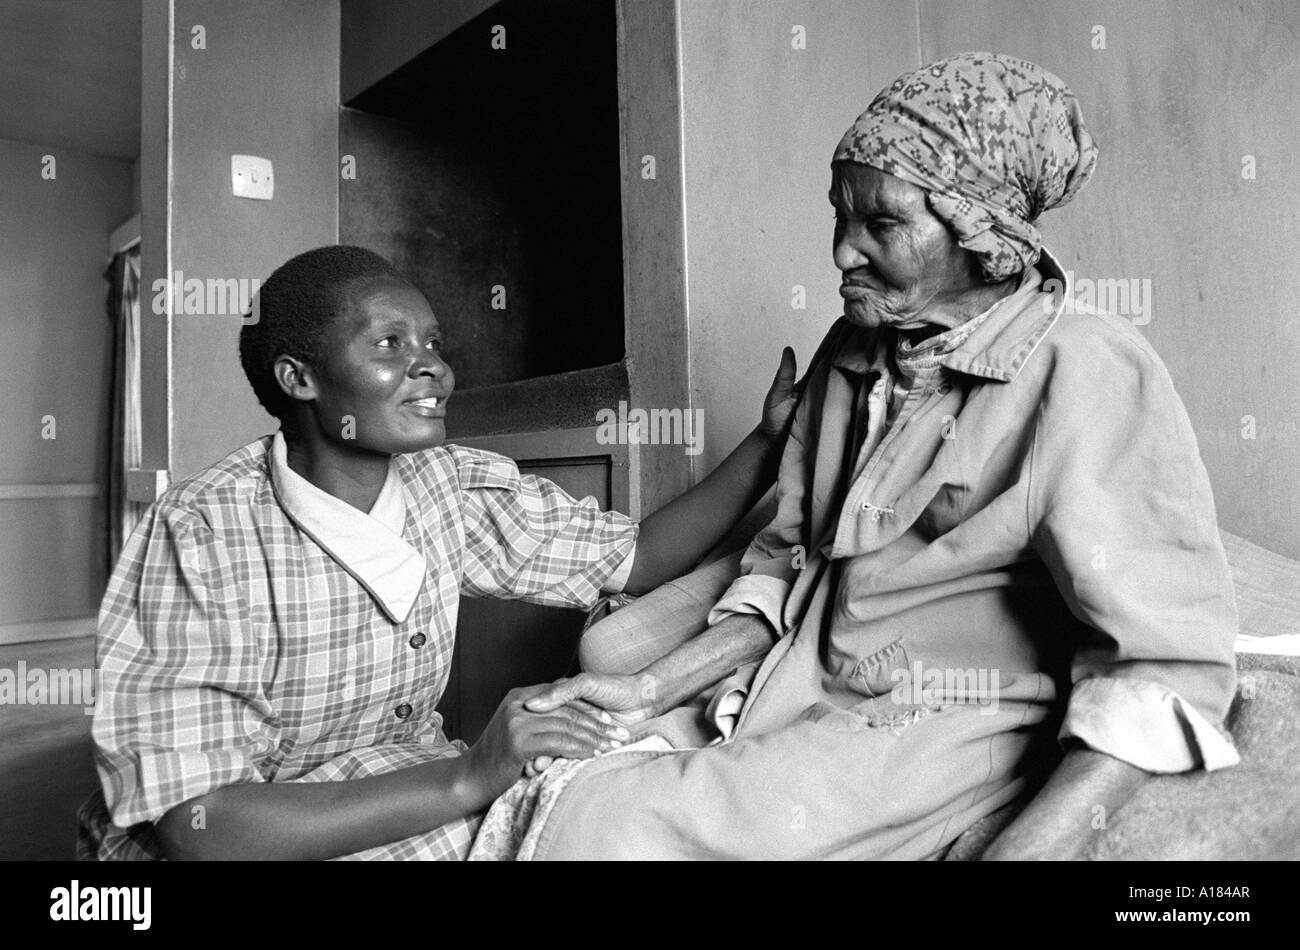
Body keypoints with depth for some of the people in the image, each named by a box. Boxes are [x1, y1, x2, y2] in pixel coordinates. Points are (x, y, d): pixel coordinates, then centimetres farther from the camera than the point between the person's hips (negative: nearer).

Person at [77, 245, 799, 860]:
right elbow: (198, 826, -25)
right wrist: (467, 778, -32)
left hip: (408, 789, 6)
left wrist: (769, 443, -11)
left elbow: (637, 556, -1)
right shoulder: (203, 534, -20)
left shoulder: (449, 487, -6)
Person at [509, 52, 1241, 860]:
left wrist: (1030, 845, -29)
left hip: (938, 738, -5)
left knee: (603, 823, -20)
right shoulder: (850, 354, 6)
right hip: (794, 708, 6)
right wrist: (655, 689, 0)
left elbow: (1169, 664, -16)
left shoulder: (1084, 375, -13)